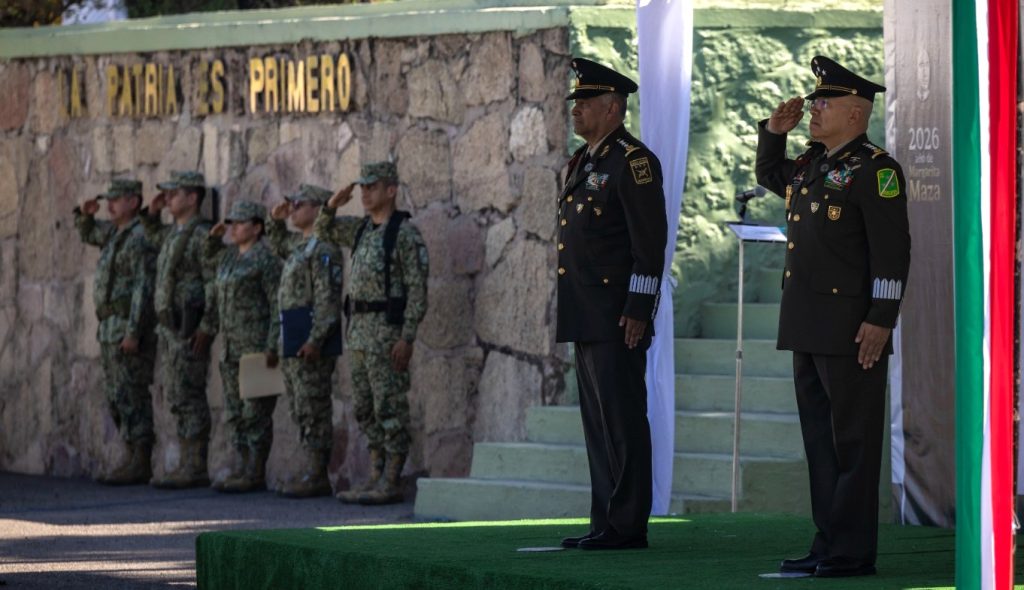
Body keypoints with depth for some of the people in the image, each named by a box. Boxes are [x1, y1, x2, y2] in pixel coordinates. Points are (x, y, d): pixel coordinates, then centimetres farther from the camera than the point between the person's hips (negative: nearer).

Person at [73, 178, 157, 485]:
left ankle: (139, 465, -11)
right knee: (117, 398, 10)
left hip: (130, 324, -10)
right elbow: (87, 233, 38)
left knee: (131, 396, -11)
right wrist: (85, 213, 14)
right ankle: (134, 460, 12)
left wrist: (133, 332, -26)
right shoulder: (115, 233, 18)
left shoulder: (140, 238, -13)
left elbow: (144, 287, -20)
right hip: (111, 328, 10)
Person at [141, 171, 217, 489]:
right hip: (169, 326, 10)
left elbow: (215, 284, -18)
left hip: (189, 328, -10)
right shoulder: (173, 233, 16)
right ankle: (187, 465, 14)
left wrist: (207, 328, -22)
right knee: (177, 398, 11)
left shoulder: (202, 235, -13)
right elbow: (154, 238, 40)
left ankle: (194, 469, -9)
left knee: (189, 398, -9)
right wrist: (152, 213, 20)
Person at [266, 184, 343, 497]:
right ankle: (309, 472, 15)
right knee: (301, 411, 12)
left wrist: (316, 339, -27)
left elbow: (327, 298, -21)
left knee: (314, 411, -8)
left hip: (311, 336, -10)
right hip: (293, 339, 10)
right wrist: (276, 221, 23)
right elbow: (278, 245, 42)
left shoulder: (323, 249, -14)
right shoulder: (299, 245, 17)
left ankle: (314, 477, -8)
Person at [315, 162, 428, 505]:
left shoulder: (405, 234, -11)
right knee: (367, 410, 9)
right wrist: (332, 206, 5)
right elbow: (323, 232, 27)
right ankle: (376, 479, 13)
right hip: (360, 330, 9)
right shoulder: (363, 229, 14)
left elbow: (417, 290, -14)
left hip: (388, 331, -9)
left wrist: (407, 338, -20)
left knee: (390, 409, -7)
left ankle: (390, 484, -6)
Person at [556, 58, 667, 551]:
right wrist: (569, 312, 20)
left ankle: (627, 525, -6)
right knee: (598, 422, 11)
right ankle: (606, 522, 14)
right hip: (586, 319, 10)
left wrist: (638, 309, -20)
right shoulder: (582, 163, 18)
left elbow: (650, 242, -16)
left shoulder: (633, 162, -11)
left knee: (622, 422, -7)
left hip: (618, 319, -10)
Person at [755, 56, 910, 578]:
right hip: (808, 329, 9)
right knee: (819, 437, 12)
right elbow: (769, 176, 37)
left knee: (853, 439, -5)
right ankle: (828, 543, 17)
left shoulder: (874, 169, -11)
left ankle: (854, 551, -3)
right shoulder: (811, 165, 15)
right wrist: (774, 130, 19)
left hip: (852, 329, -9)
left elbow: (893, 248, -16)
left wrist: (881, 319, -21)